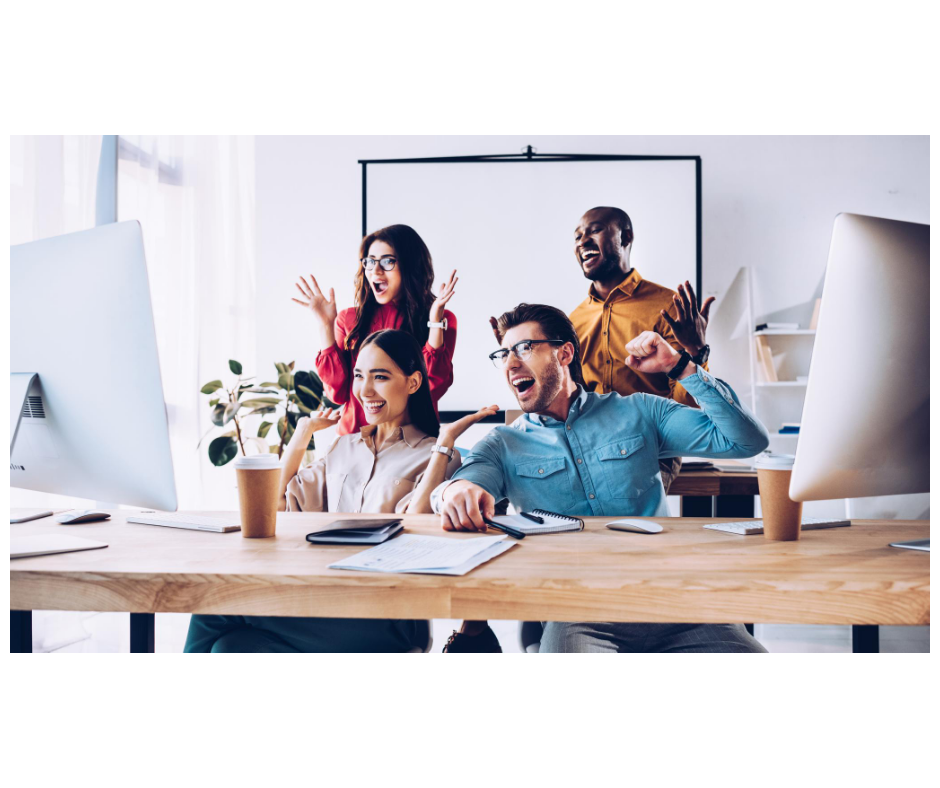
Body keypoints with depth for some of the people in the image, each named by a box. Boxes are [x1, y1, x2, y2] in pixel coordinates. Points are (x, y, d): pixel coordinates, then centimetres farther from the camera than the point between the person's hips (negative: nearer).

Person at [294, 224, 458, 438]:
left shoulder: (442, 320, 4)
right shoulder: (349, 319, 10)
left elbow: (434, 388, -8)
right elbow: (339, 393, 2)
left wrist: (435, 320, -11)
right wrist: (325, 325, -1)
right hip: (354, 435, 1)